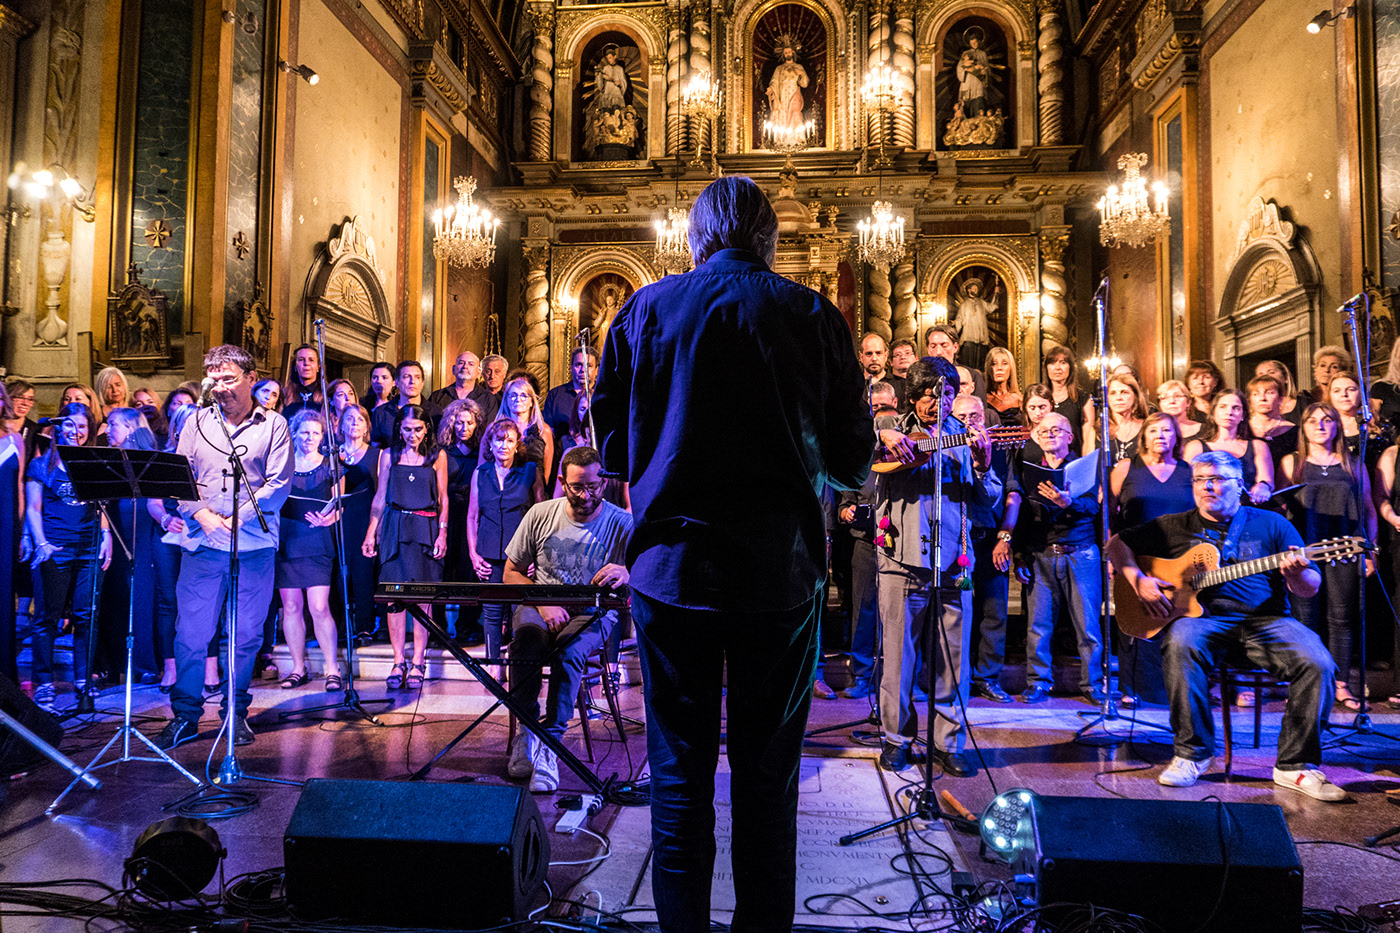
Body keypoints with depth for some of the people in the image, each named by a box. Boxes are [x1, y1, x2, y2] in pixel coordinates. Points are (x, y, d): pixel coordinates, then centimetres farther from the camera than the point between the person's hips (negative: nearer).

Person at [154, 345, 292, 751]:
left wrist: (237, 519, -12)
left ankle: (236, 714, 18)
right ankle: (185, 716, 14)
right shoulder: (198, 422, 12)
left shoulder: (273, 425, 3)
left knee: (246, 635, 4)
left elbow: (279, 484, -4)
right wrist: (203, 515, -9)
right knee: (190, 633, 1)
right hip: (202, 545, 2)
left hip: (254, 546, -2)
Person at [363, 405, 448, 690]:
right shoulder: (389, 455, 11)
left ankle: (418, 663, 3)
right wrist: (371, 532, 7)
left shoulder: (437, 456, 7)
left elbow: (443, 499, 7)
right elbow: (380, 497, 13)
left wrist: (442, 533, -2)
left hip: (425, 529, -1)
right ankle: (398, 663, 5)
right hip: (394, 529, 2)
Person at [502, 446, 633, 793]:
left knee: (570, 651, -35)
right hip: (540, 605, 2)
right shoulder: (541, 514, 0)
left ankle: (549, 740, -25)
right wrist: (543, 604, -12)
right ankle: (527, 729, -17)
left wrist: (627, 574, -37)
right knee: (526, 638, -34)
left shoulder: (622, 524, -6)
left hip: (594, 612, -1)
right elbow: (512, 573, 6)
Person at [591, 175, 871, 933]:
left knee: (678, 775, 11)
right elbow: (853, 462, 2)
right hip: (780, 572, 0)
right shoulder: (814, 316, -1)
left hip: (671, 566, 1)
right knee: (767, 777, 12)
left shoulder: (647, 308, 1)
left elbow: (612, 448, 5)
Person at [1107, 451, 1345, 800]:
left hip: (1265, 619, 1)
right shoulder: (1175, 526, 15)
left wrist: (1296, 574, -15)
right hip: (1201, 616, -1)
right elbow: (1118, 543, 14)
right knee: (1180, 644, -35)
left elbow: (1309, 588, 10)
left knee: (1317, 663, -26)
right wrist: (1138, 580, -4)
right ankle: (1192, 754, -20)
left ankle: (1294, 765, -12)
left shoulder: (1271, 525, 14)